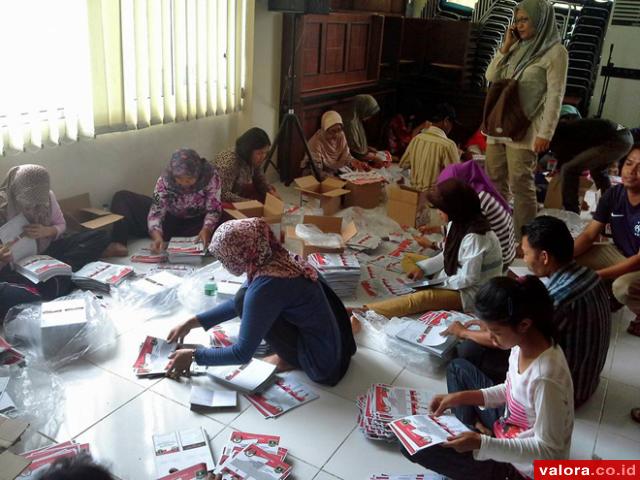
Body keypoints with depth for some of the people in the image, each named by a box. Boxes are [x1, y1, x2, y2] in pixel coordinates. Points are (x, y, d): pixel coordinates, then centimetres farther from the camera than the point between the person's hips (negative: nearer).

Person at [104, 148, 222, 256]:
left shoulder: (211, 176, -22)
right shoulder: (165, 180, -21)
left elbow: (214, 210, -19)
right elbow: (156, 211, -24)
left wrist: (206, 230, -38)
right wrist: (157, 236, -41)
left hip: (196, 224, -1)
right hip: (169, 221, 2)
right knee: (122, 198, -11)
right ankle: (117, 244, -30)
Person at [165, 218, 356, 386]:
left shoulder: (266, 286, -28)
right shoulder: (274, 258, -3)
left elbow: (243, 353, -20)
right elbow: (237, 303, 13)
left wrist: (194, 355, -8)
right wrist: (191, 323, 12)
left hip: (323, 363, -8)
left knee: (246, 300, -14)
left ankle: (292, 360, 1)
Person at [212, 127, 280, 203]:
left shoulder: (255, 160, -10)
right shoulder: (229, 162, -33)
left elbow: (260, 180, 6)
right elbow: (223, 194, -36)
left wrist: (270, 190, -13)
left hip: (239, 193, 8)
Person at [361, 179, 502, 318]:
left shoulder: (474, 236, -29)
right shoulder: (457, 223, -2)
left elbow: (468, 279, -26)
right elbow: (448, 255, 8)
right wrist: (422, 268, -3)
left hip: (471, 292, -10)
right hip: (455, 276, 10)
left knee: (425, 297, -34)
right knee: (408, 259, 9)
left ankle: (366, 312, -38)